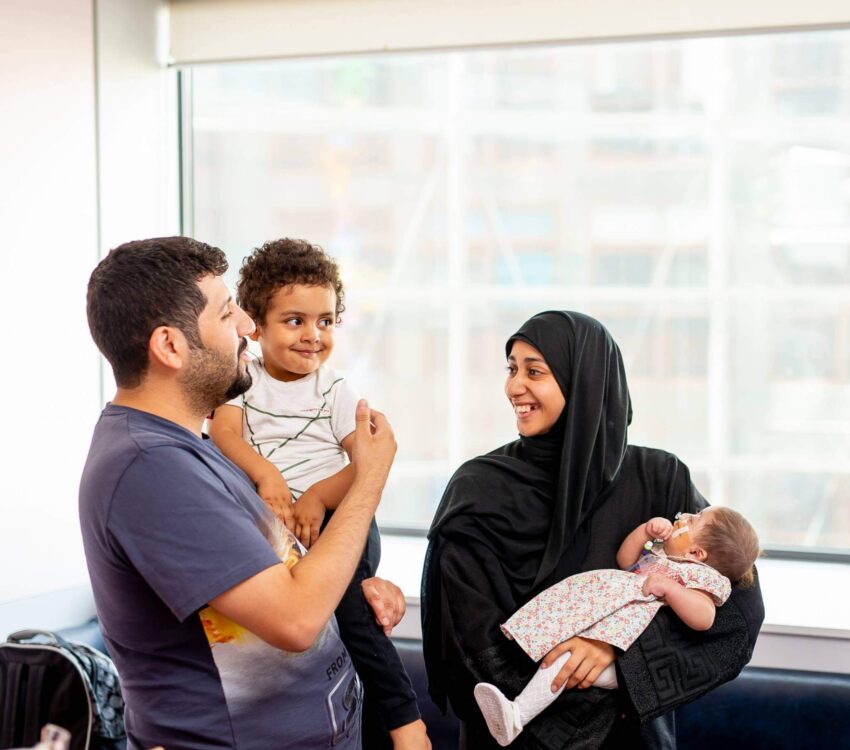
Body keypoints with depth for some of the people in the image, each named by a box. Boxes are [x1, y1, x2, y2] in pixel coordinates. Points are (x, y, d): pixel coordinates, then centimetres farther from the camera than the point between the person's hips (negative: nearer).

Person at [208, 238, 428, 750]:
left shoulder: (335, 391, 4)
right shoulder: (244, 379, 9)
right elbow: (224, 430, -9)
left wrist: (319, 496, -22)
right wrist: (264, 473, -27)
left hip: (339, 518, -3)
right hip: (270, 523, 3)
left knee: (350, 608, -21)